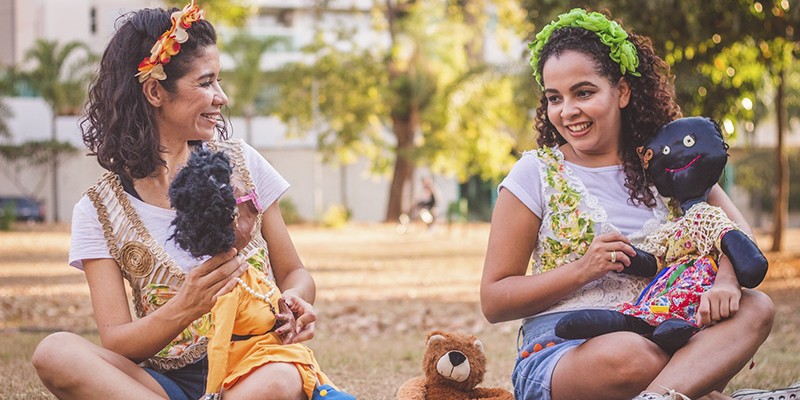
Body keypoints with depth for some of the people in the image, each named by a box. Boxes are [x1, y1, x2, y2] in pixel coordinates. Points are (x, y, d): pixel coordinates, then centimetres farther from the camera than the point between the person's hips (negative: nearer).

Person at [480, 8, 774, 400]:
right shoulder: (535, 175, 4)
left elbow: (738, 232, 3)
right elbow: (493, 301, 2)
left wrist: (726, 280, -21)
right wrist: (583, 269, -12)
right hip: (558, 350, -5)